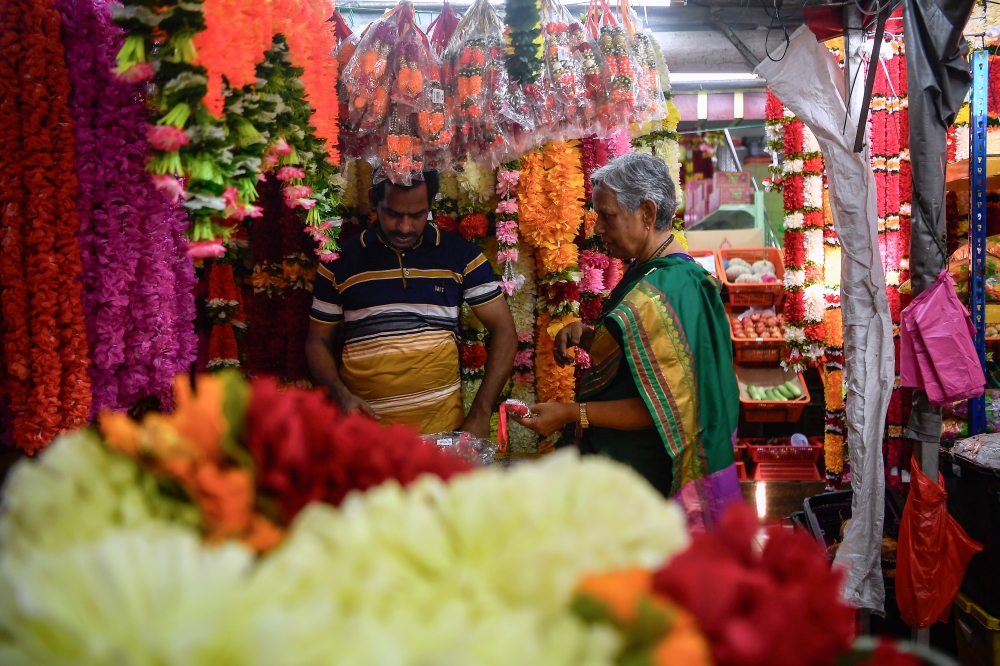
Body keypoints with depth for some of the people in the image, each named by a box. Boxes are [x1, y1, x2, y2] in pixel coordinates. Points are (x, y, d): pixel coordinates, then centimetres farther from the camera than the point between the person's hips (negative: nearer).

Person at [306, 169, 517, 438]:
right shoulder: (340, 260, 3)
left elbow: (504, 331, 4)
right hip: (363, 425, 0)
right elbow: (318, 341, 10)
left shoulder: (461, 255, 3)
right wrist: (341, 395, -9)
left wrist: (481, 414, -5)